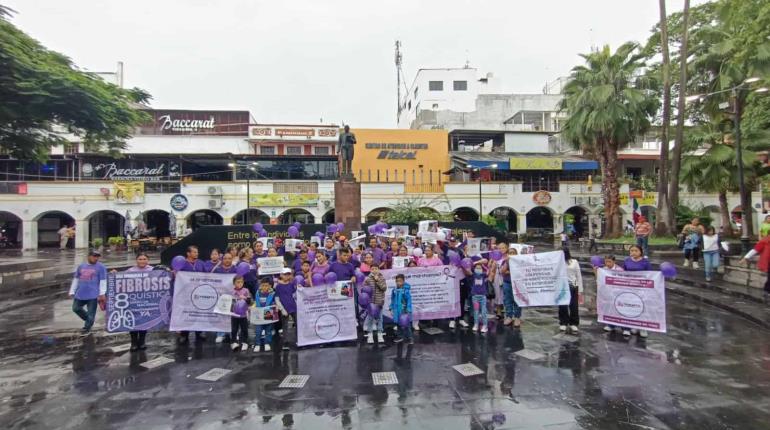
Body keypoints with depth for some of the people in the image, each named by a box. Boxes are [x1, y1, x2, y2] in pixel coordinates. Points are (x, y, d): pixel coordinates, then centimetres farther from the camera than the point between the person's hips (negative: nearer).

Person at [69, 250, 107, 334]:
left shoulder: (101, 267, -4)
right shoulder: (81, 266, 11)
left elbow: (103, 281, -6)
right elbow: (76, 279, 17)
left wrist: (102, 294, -10)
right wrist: (72, 292, 15)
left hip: (93, 295, -5)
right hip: (80, 294, 5)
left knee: (90, 313, -1)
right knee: (76, 308, 11)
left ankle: (87, 328, 16)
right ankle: (89, 321, 30)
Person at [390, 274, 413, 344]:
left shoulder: (406, 290, -15)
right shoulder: (394, 290, 0)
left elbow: (409, 300, -13)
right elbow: (392, 300, 11)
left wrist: (408, 311, -15)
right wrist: (391, 308, 12)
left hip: (404, 310, -5)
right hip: (396, 310, 5)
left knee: (406, 324, 0)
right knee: (398, 324, 16)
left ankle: (409, 338, 10)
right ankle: (401, 336, 31)